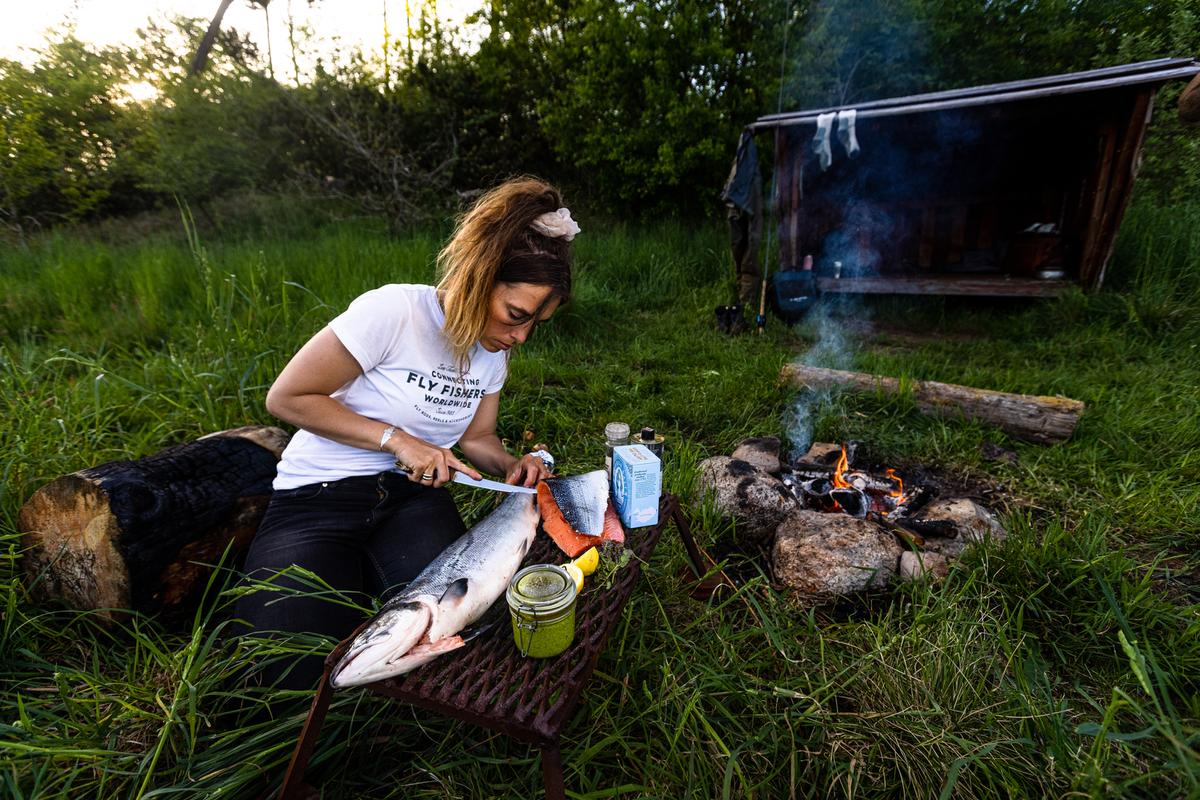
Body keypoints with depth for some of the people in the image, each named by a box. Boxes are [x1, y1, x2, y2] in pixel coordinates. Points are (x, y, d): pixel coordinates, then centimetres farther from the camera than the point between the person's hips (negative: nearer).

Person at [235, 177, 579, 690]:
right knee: (297, 673, -18)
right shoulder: (395, 311, -21)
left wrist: (513, 466, -9)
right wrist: (396, 439, -19)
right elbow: (287, 398, -14)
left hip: (412, 494, 5)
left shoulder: (494, 352, 1)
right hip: (319, 494, -4)